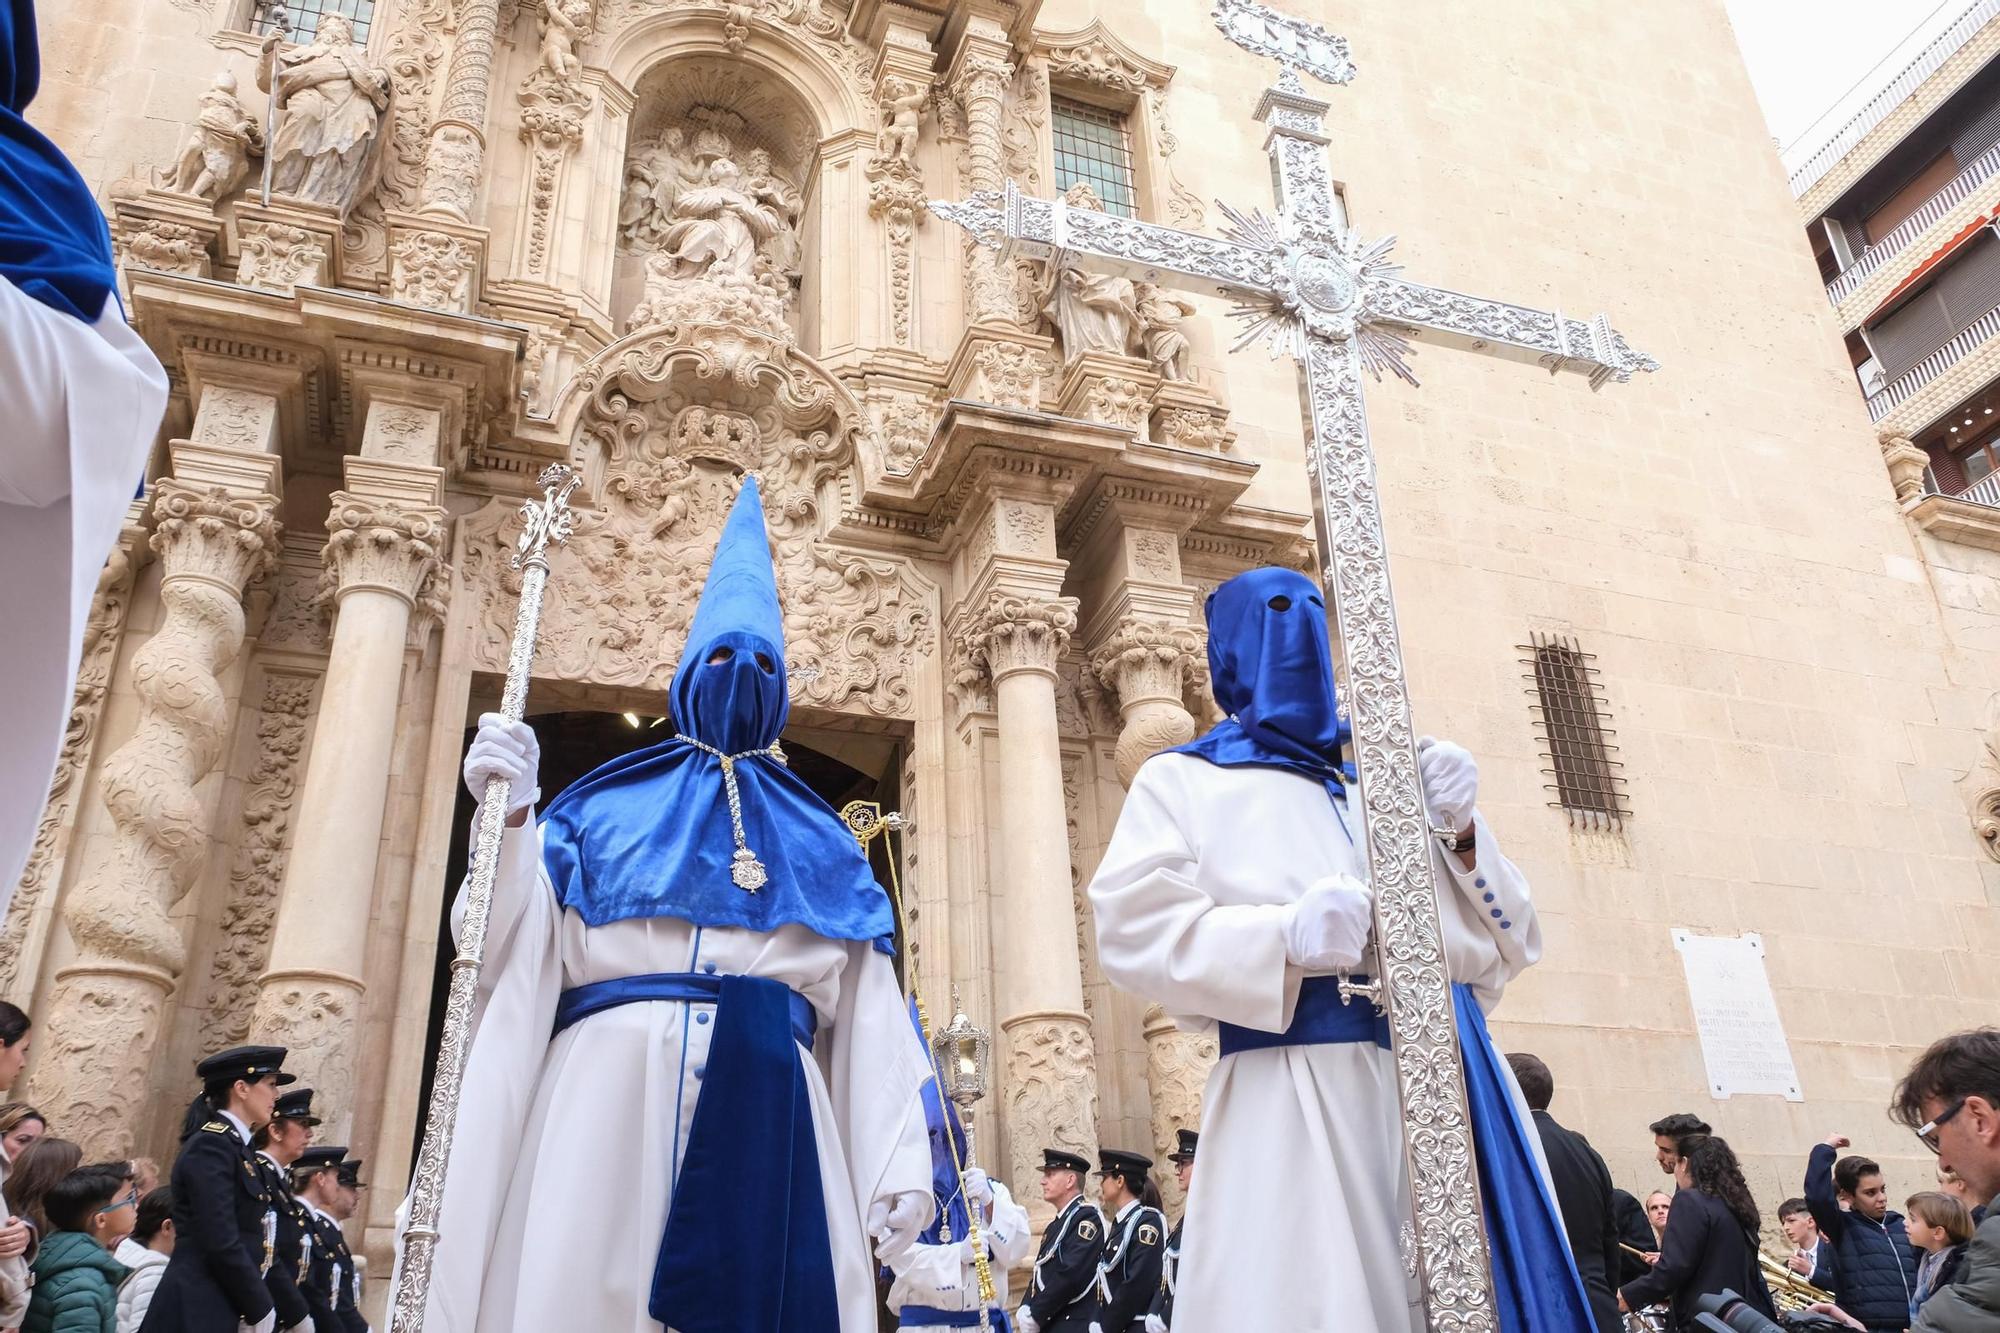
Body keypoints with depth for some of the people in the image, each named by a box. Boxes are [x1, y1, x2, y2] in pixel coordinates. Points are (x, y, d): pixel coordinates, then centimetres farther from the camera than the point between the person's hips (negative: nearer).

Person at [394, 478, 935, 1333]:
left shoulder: (821, 842, 20)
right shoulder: (605, 808, 18)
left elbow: (866, 1021, 10)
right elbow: (520, 960, 7)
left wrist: (899, 1165, 0)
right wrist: (510, 816, -4)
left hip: (766, 1117, 1)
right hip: (613, 1095, -1)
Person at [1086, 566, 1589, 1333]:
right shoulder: (1184, 779, 12)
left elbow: (1505, 947, 19)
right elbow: (1134, 929, -5)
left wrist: (1463, 836, 0)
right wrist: (1285, 938, -20)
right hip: (1298, 1098, -4)